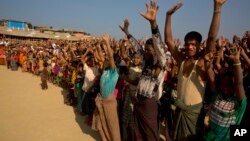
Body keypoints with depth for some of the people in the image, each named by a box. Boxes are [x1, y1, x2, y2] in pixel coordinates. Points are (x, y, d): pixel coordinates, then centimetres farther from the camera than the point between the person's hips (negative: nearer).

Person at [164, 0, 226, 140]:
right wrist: (169, 15, -9)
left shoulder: (203, 63, -13)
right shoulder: (181, 61, -2)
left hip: (195, 111, -4)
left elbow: (212, 38, -24)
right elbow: (168, 40, -3)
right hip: (180, 110, 4)